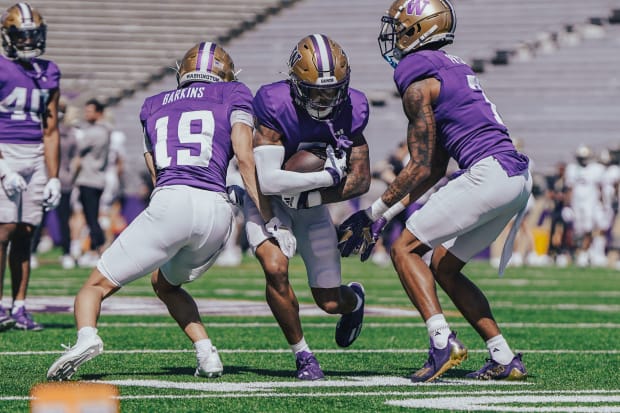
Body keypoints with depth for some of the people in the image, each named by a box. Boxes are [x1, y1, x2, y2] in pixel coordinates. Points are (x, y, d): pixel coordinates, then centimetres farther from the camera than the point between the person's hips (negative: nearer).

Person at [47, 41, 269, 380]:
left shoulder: (154, 106, 26)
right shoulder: (233, 96, 19)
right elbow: (245, 159, 7)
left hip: (170, 203, -2)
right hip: (217, 212, 2)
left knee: (97, 285, 7)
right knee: (165, 283, 29)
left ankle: (86, 336, -24)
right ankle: (207, 353, 12)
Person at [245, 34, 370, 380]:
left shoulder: (350, 110, -15)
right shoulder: (275, 105, -28)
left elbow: (361, 180, -12)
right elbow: (267, 180, -35)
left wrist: (308, 197, -21)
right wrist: (328, 176, -31)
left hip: (313, 205, 3)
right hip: (268, 201, -3)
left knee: (330, 303, 4)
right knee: (276, 269, -30)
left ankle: (354, 299, 46)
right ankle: (303, 354, -7)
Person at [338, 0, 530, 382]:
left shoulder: (419, 84, -6)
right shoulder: (454, 70, 22)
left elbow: (420, 169, -7)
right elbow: (436, 168, 23)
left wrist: (373, 212, 2)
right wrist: (388, 214, 23)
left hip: (489, 174, -9)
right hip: (518, 178, 9)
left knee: (405, 249, -2)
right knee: (443, 267, 17)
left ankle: (443, 342, -16)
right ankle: (505, 359, 12)